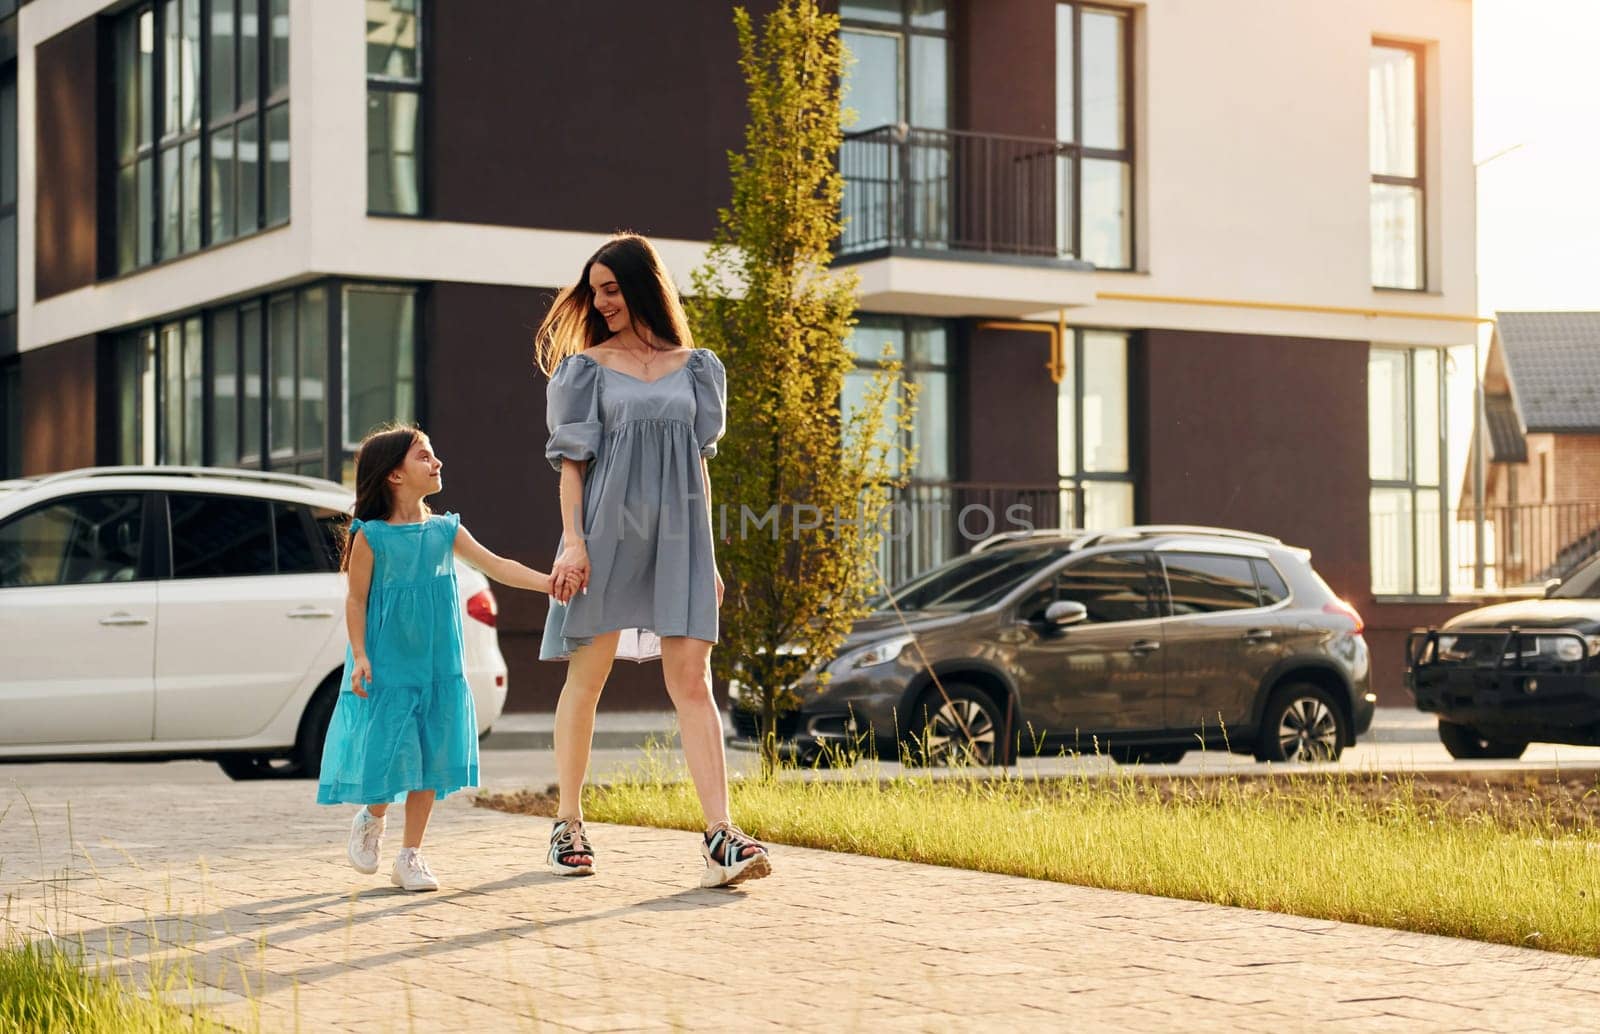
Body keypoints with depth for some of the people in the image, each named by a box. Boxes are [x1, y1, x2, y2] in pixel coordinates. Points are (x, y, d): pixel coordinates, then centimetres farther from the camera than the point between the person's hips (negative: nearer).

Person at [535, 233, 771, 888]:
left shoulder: (694, 366, 12)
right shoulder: (586, 366, 6)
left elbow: (700, 462, 14)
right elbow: (571, 459, 2)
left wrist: (708, 554, 11)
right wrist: (572, 540, -10)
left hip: (677, 532, 2)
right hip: (607, 528, -1)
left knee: (692, 679, -7)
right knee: (587, 676, 4)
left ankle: (720, 836, -14)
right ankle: (567, 825, 16)